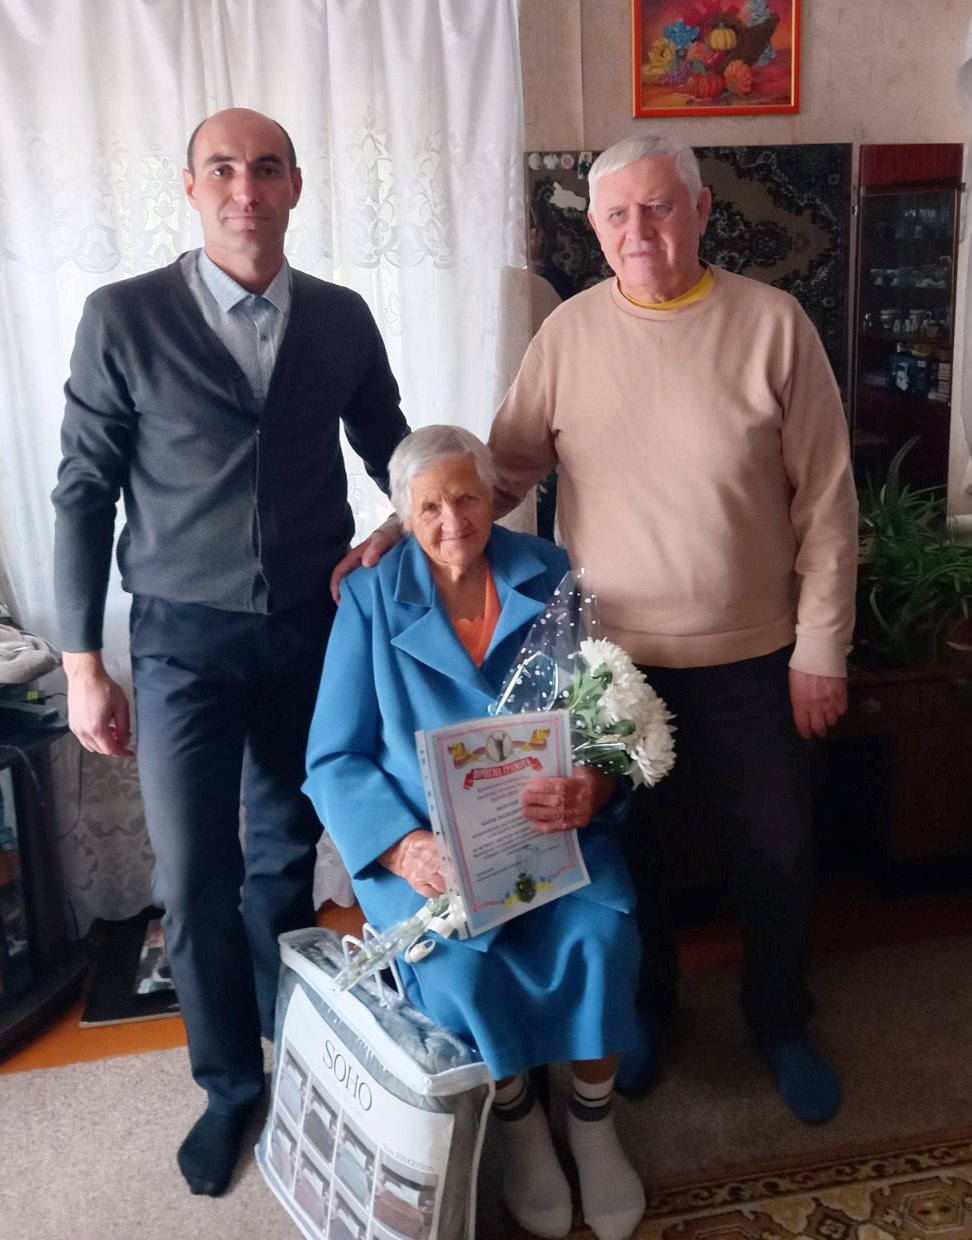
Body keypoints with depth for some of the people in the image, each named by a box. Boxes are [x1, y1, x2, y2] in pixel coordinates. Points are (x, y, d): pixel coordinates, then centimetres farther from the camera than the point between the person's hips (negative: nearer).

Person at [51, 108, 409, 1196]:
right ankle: (228, 1084, 28)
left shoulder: (341, 319, 1)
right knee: (192, 877, 3)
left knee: (286, 856, 16)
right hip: (184, 637, -2)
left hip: (312, 627, 2)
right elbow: (84, 491, -4)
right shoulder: (124, 318, -6)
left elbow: (392, 453, 14)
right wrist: (82, 661, -6)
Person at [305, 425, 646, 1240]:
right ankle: (516, 1115, 6)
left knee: (600, 936, -24)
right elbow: (334, 758, -5)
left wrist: (596, 785, -24)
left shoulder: (550, 576, 2)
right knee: (458, 960, -27)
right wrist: (403, 846, -23)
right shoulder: (371, 599, -2)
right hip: (426, 833, -1)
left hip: (549, 820, 2)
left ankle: (593, 1117, 6)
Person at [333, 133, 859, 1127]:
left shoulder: (772, 323, -8)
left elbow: (825, 501, -6)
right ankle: (643, 1005, 43)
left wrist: (820, 646, -7)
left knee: (772, 854, 14)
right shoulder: (569, 333, -2)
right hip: (609, 656, 1)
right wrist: (402, 531, -13)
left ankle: (780, 1023, 41)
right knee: (624, 846, 16)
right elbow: (504, 467, 1)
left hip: (748, 660, -1)